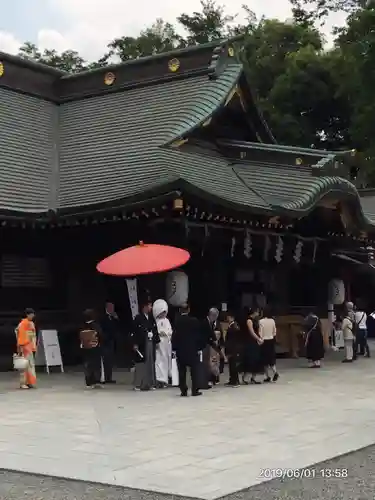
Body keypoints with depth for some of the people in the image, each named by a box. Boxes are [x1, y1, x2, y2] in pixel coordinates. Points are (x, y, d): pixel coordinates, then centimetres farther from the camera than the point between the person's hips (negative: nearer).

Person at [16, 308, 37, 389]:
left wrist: (34, 347, 15)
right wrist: (20, 347, -19)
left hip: (30, 346, 9)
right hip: (25, 346, -9)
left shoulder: (32, 323, 15)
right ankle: (23, 383, -4)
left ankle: (29, 382, 15)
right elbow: (21, 336, -16)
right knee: (25, 364, -8)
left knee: (31, 364, 10)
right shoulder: (23, 323, -12)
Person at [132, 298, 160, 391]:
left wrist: (157, 341, 8)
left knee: (150, 363, 8)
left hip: (151, 343, 6)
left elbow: (155, 330, 13)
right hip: (142, 344, -6)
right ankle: (138, 384, 3)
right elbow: (135, 332, -9)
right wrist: (135, 344, -14)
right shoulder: (138, 318, -8)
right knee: (141, 363, -4)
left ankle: (150, 383, 15)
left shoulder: (151, 318, 10)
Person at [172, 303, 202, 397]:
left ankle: (183, 391, 4)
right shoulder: (194, 321, -5)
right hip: (193, 349, -1)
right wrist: (199, 347, 4)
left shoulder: (176, 321, -5)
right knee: (194, 370, 5)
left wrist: (174, 348, 2)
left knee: (182, 371, 5)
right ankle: (195, 390, 3)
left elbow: (174, 335, -3)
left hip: (180, 349, 1)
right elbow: (198, 335, -3)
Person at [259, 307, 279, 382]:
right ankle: (275, 372, -11)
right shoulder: (272, 321, 0)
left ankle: (267, 377, 8)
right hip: (271, 341, 4)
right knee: (271, 358, 12)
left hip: (264, 341, -4)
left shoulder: (261, 321, -13)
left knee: (265, 359, 6)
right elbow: (274, 332, 7)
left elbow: (260, 333, -12)